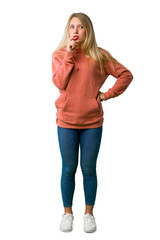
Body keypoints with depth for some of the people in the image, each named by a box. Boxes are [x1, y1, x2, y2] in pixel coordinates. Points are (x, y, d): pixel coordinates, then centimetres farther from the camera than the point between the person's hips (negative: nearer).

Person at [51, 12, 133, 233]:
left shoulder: (99, 55, 1)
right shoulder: (59, 55, 3)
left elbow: (126, 75, 3)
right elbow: (60, 84, -12)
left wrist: (108, 94, -5)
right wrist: (69, 54, -14)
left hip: (92, 122, 0)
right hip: (66, 122, 1)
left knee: (89, 170, 8)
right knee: (69, 169, 9)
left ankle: (89, 213, 27)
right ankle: (68, 213, 27)